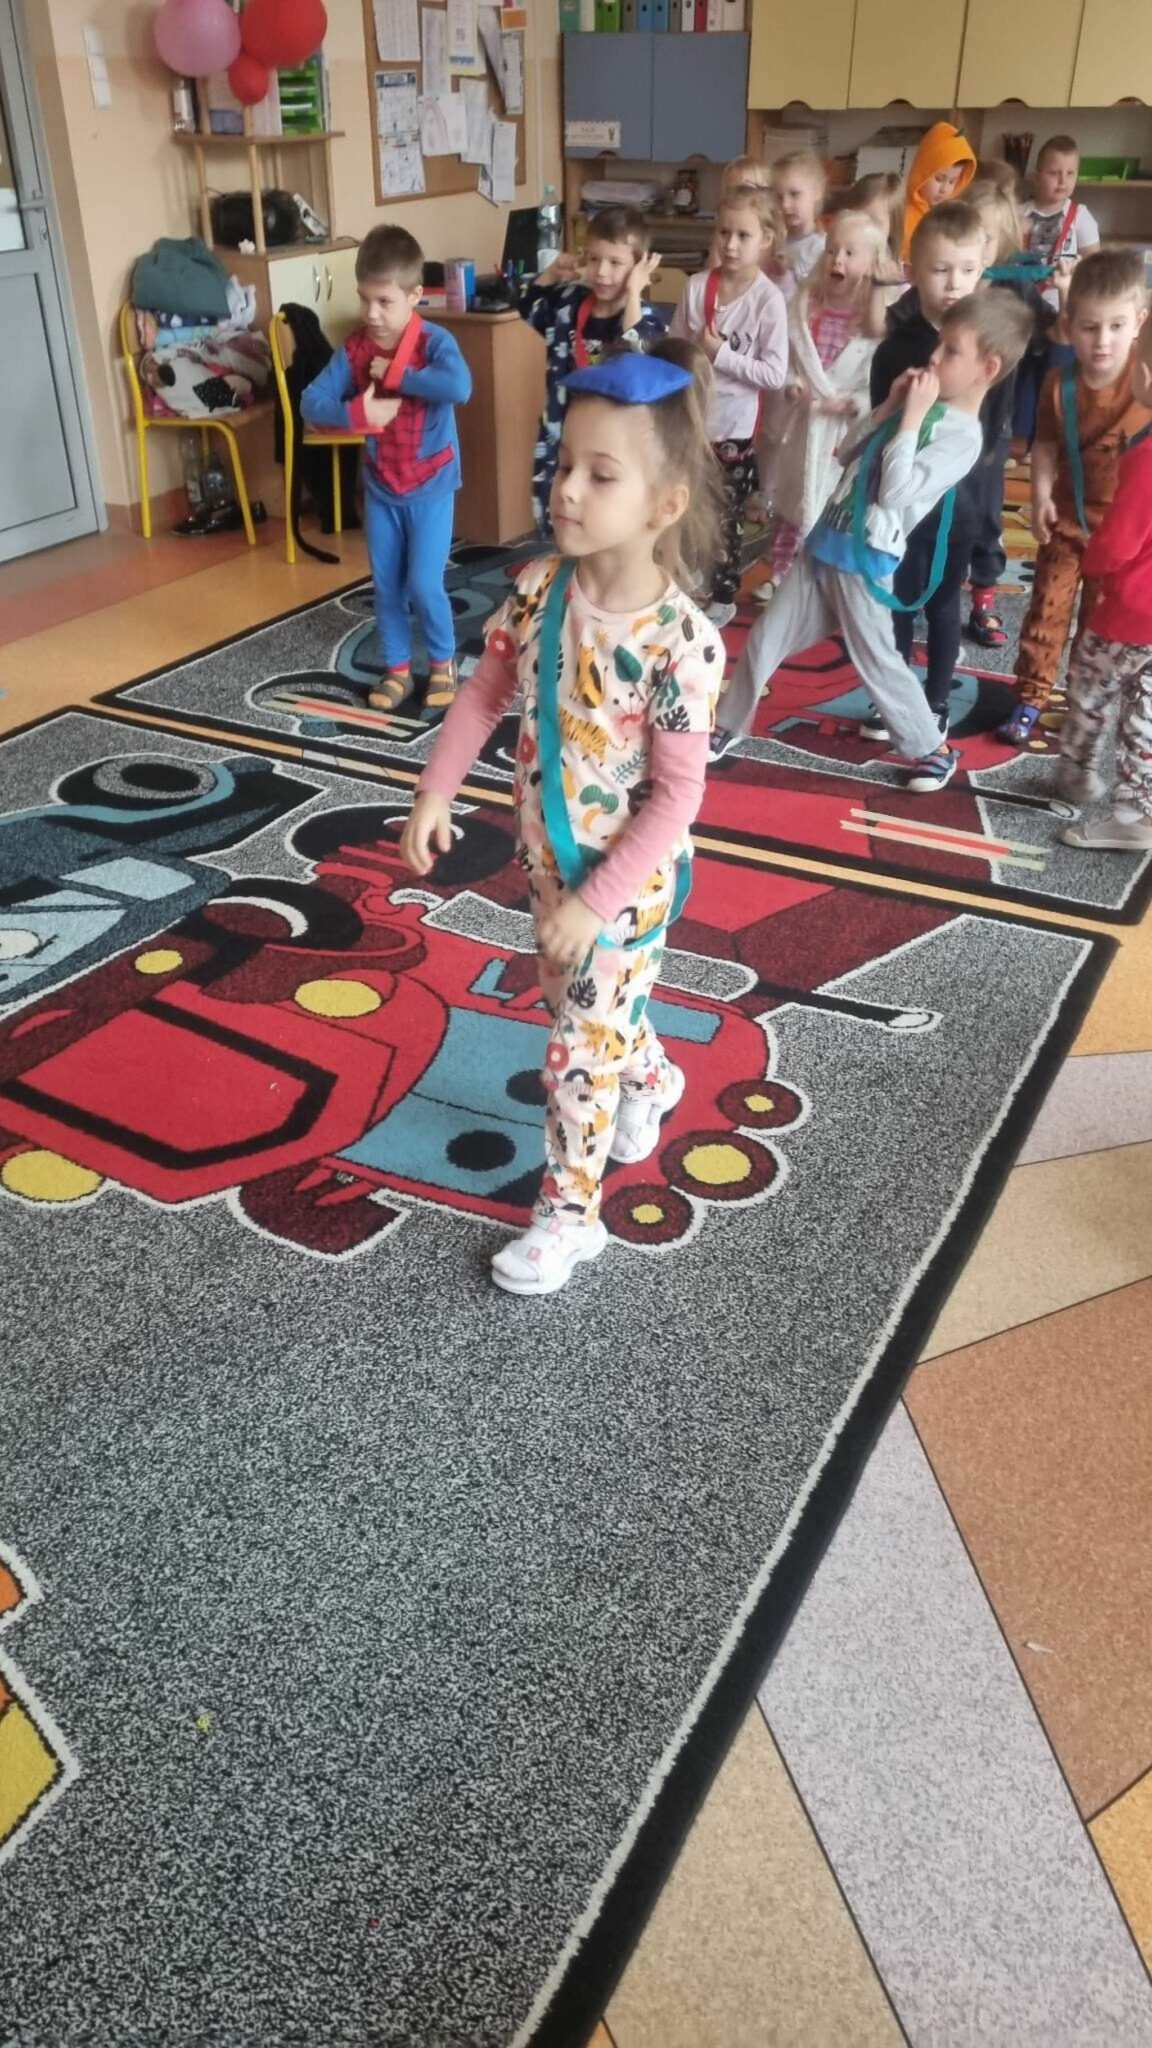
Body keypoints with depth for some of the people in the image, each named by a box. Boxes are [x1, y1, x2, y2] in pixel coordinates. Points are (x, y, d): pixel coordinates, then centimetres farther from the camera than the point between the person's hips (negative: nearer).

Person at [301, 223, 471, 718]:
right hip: (380, 486, 4)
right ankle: (397, 669, 26)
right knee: (386, 585, 10)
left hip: (430, 486, -4)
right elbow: (310, 404, -8)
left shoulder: (434, 341, -16)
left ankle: (443, 663, 18)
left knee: (423, 585, -7)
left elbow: (459, 387, -37)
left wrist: (396, 375, -28)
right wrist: (357, 412, -25)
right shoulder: (354, 349, -4)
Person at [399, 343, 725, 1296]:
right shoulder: (540, 589, -10)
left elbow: (678, 794, -23)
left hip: (628, 881, -6)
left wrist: (597, 901, -22)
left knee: (581, 1049, 4)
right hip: (551, 859, 6)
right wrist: (437, 790, -1)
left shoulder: (681, 641, -27)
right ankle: (653, 1081, 58)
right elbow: (486, 691, 6)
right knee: (587, 1006, 27)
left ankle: (568, 1214, 25)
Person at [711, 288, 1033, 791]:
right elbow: (847, 453, 16)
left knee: (877, 662, 4)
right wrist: (889, 406, 3)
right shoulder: (920, 406, 11)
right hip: (825, 545, 8)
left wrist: (911, 416, -20)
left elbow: (896, 490, -26)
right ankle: (727, 725, 26)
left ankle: (932, 749, 23)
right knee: (763, 640, 11)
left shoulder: (962, 435, -15)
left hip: (865, 564, -7)